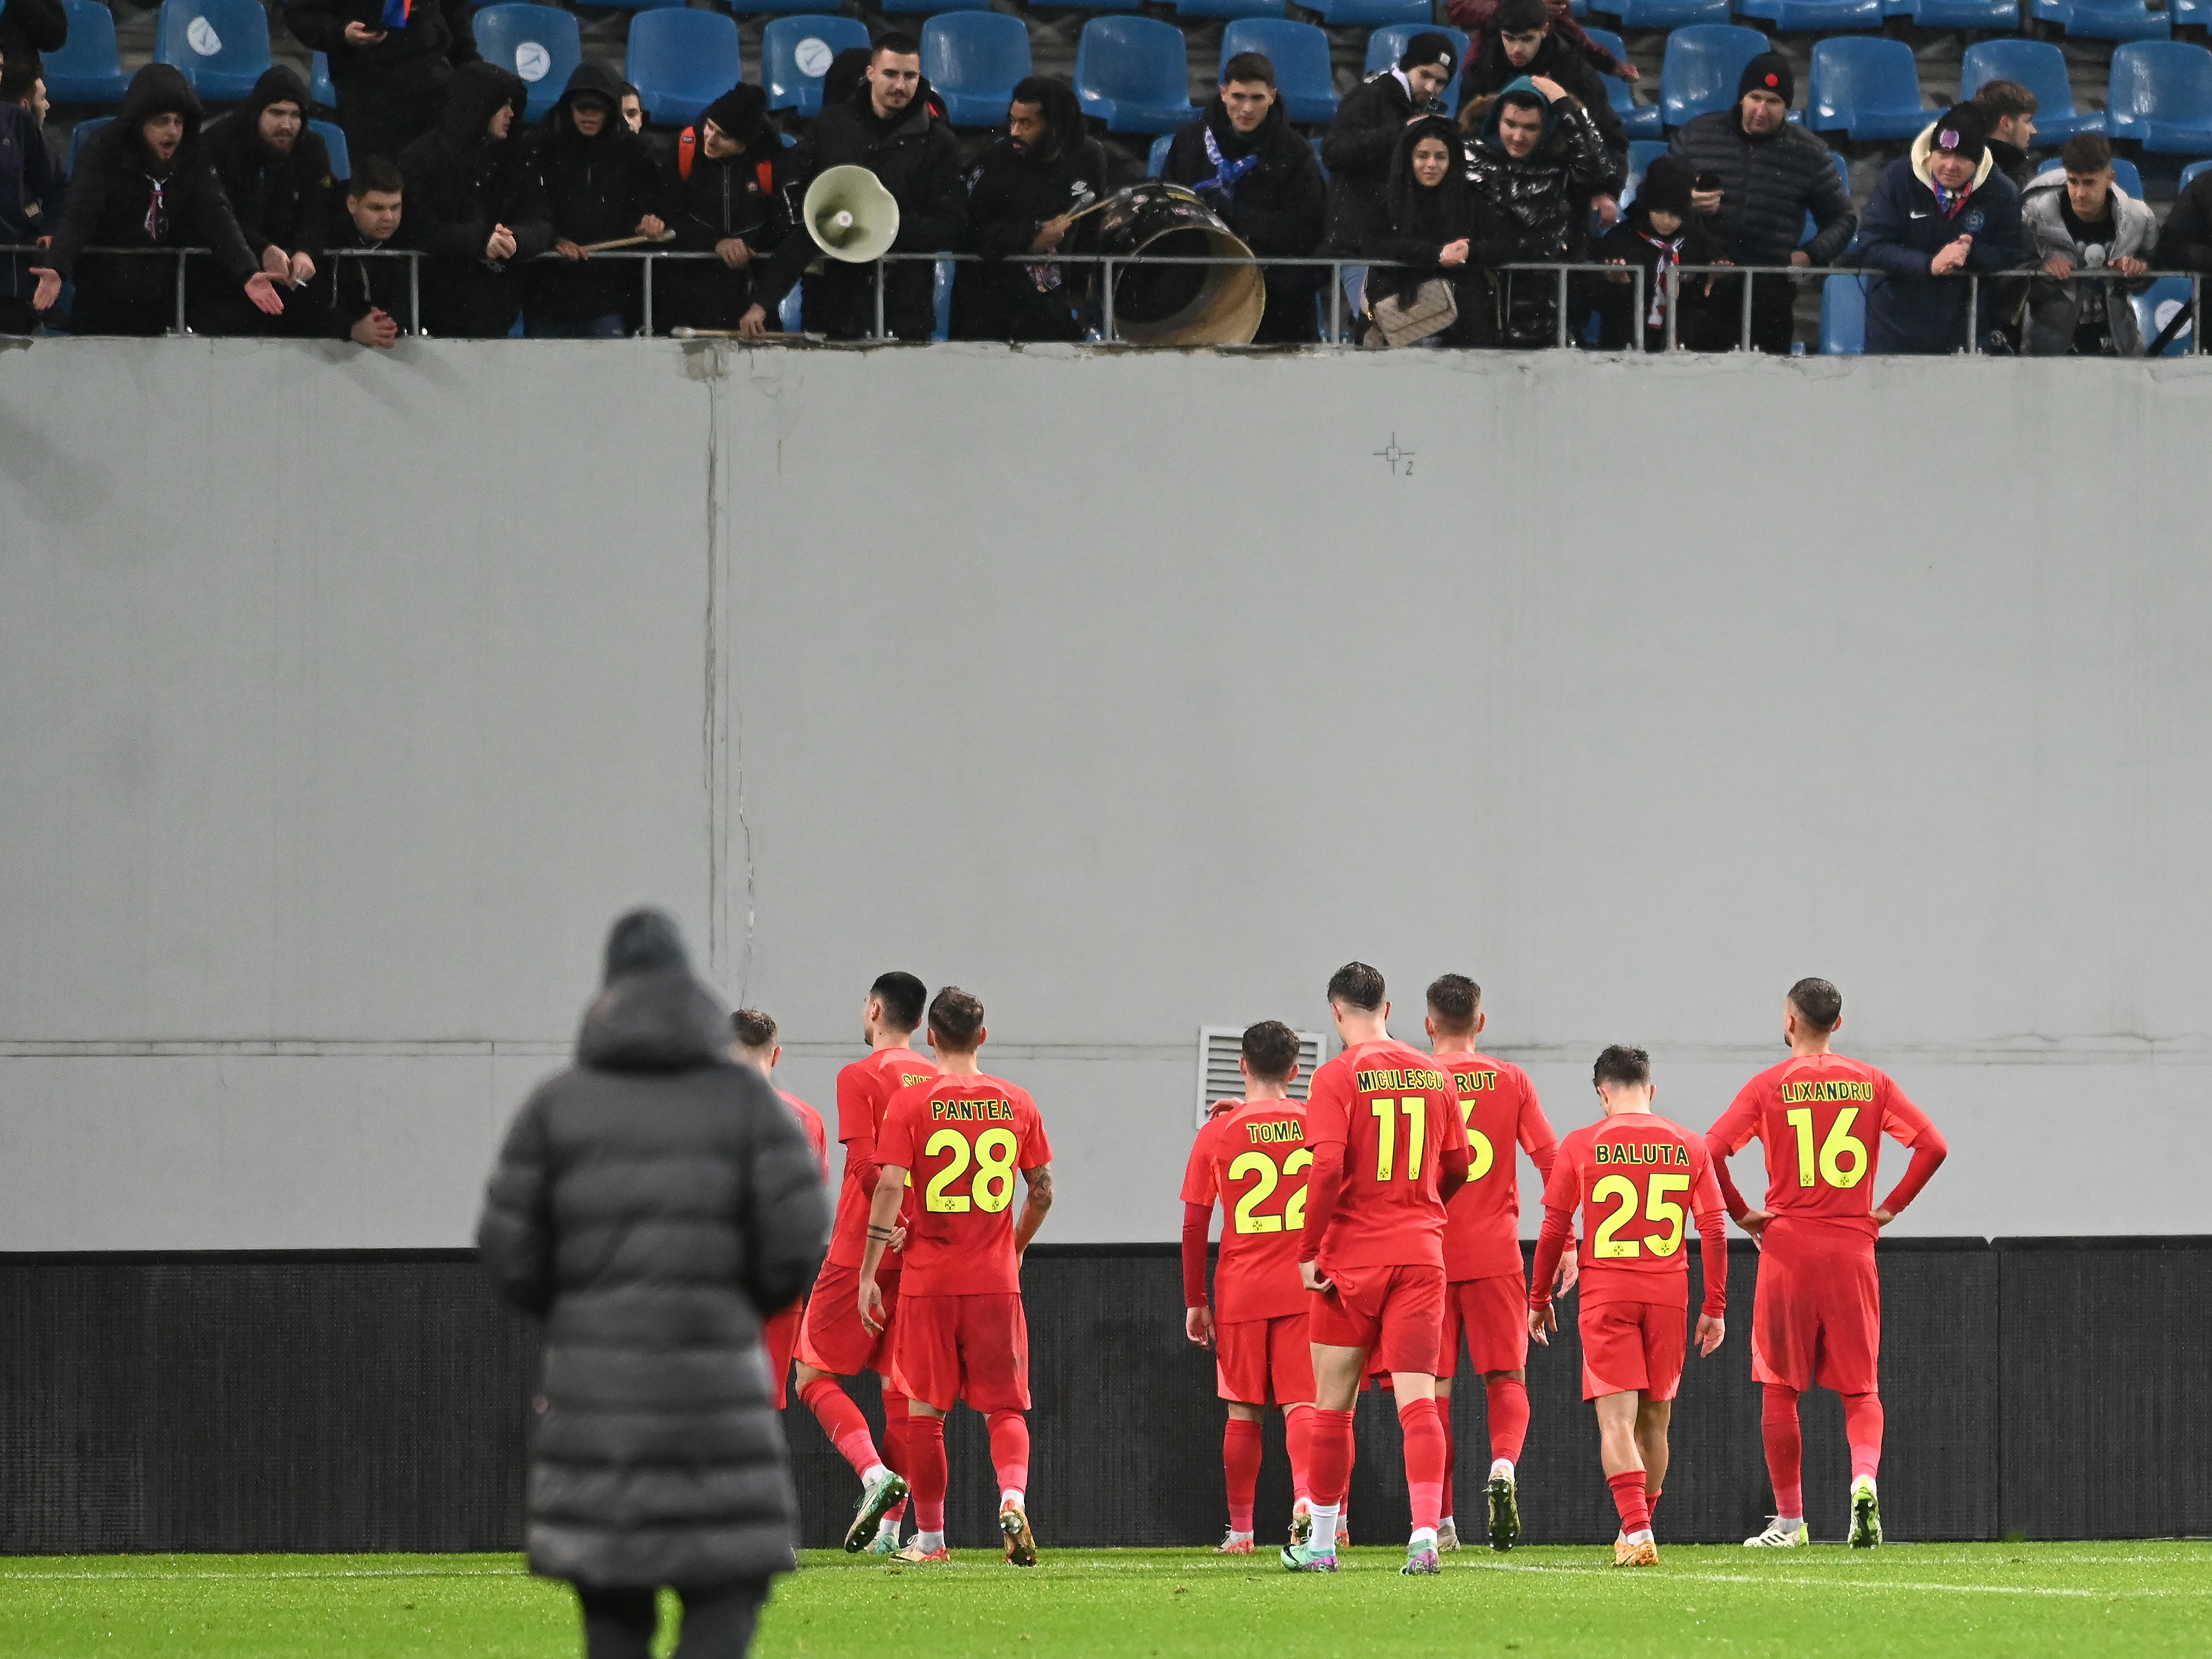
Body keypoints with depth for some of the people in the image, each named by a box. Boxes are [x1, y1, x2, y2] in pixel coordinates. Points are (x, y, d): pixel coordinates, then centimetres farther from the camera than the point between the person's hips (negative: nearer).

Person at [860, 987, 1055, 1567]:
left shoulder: (911, 1104, -5)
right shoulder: (1017, 1103, 4)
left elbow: (889, 1187, -10)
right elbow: (1043, 1191, 7)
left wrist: (868, 1273, -6)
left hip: (929, 1280, -2)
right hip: (997, 1281, 2)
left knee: (926, 1411, 9)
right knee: (1005, 1407, 5)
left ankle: (930, 1538, 13)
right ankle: (1013, 1499, -22)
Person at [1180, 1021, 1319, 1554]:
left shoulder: (1218, 1133, -2)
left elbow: (1194, 1226, 0)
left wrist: (1195, 1302, 7)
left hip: (1241, 1291, 0)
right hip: (1303, 1289, 0)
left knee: (1244, 1411, 9)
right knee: (1301, 1404, -3)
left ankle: (1240, 1530, 13)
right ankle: (1306, 1496, -28)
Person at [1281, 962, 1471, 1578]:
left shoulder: (1337, 1077, -8)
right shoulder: (1434, 1076, 7)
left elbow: (1327, 1168, -17)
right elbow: (1457, 1167, 15)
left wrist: (1308, 1251, -9)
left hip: (1352, 1257, -3)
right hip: (1420, 1254, 3)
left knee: (1333, 1406, 9)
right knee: (1417, 1400, -4)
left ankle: (1321, 1544, 18)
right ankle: (1425, 1536, -19)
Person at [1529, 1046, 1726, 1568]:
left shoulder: (1581, 1146, 0)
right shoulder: (1690, 1147, 5)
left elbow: (1554, 1231, 3)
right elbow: (1714, 1231, 3)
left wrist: (1538, 1300, 13)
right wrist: (1715, 1307, 9)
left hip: (1606, 1294, -2)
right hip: (1669, 1293, 2)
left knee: (1616, 1420, -7)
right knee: (1654, 1421, 14)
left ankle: (1636, 1532, -23)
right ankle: (1637, 1533, 23)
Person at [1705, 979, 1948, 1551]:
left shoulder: (1769, 1086, -1)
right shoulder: (1871, 1084, 5)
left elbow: (1711, 1151, -12)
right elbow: (1933, 1146, -3)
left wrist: (1742, 1214, 0)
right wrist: (1890, 1208, 5)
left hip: (1788, 1248, -2)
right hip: (1853, 1248, 2)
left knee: (1781, 1389, 7)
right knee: (1861, 1389, 7)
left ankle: (1790, 1520, 8)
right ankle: (1864, 1479, -20)